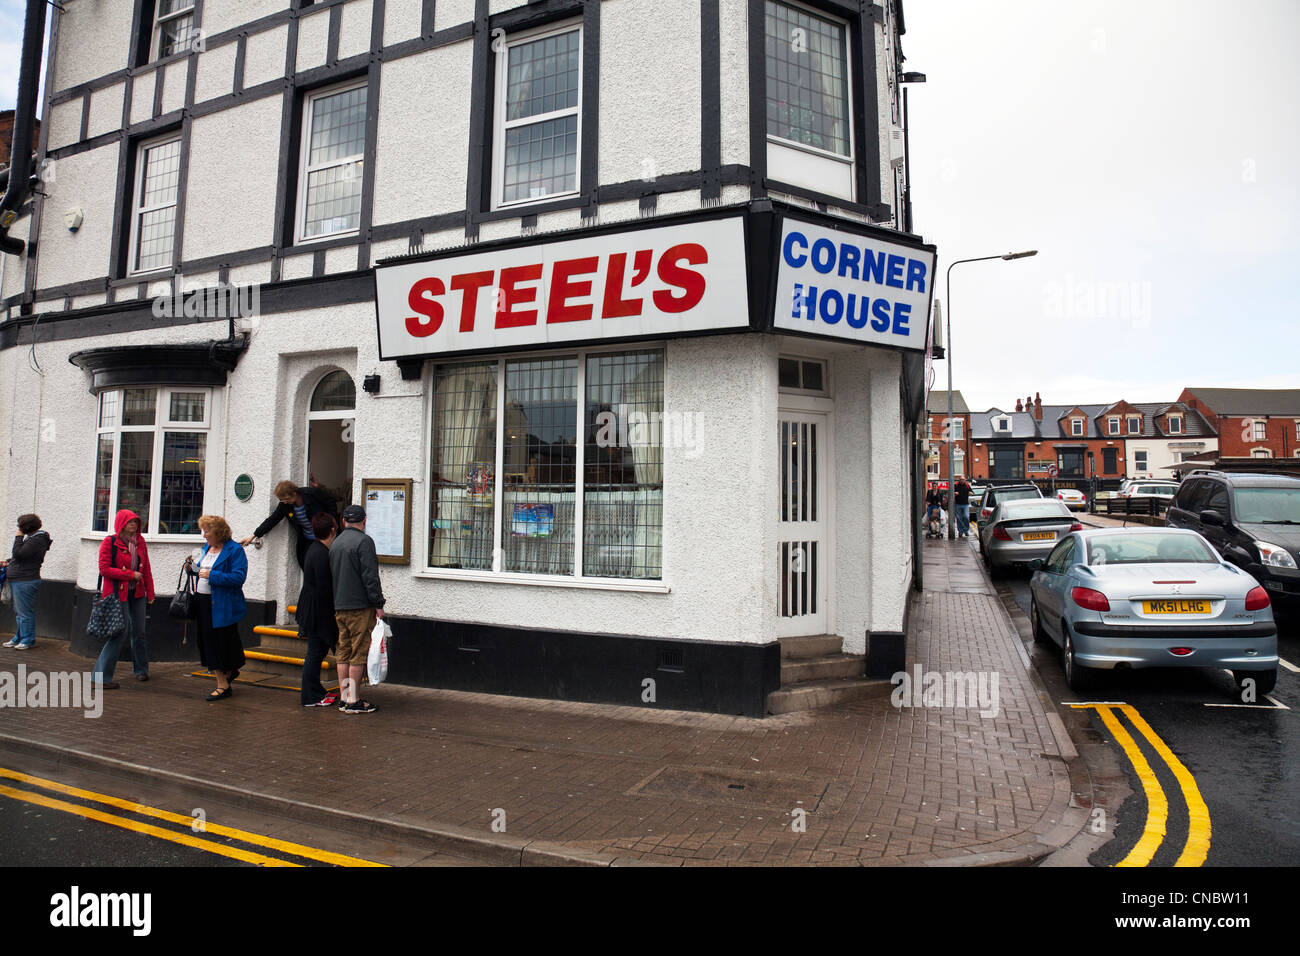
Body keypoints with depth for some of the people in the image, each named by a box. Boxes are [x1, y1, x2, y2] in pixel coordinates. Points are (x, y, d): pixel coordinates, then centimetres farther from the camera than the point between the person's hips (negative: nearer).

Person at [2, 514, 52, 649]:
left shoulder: (37, 540, -18)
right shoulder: (32, 538, 15)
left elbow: (19, 554, -23)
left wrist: (18, 537, -13)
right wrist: (8, 562, 15)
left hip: (25, 581, -11)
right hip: (17, 581, 11)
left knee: (24, 612, -4)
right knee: (18, 611, 17)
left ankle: (28, 640, 4)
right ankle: (19, 637, 26)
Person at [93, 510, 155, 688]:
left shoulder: (139, 541, 9)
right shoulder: (110, 542, -7)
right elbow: (104, 569, -12)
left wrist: (150, 592, 12)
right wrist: (130, 575, -15)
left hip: (137, 593, 6)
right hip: (118, 594, -6)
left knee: (139, 632, 12)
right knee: (120, 631, -9)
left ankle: (141, 670, 27)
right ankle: (101, 677, 0)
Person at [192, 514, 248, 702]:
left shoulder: (235, 550, -13)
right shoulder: (207, 547, 12)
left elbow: (238, 577, -22)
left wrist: (211, 575, -25)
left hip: (223, 606, -8)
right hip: (204, 602, 8)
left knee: (223, 642, 0)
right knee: (209, 643, 12)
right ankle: (223, 682, 27)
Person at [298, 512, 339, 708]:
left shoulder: (314, 549, 11)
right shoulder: (322, 554, -21)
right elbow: (324, 589, -22)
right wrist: (334, 615, -15)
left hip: (312, 609, 10)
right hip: (319, 612, -10)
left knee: (316, 651, 16)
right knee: (315, 652, -1)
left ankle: (316, 691, 26)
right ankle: (311, 697, 8)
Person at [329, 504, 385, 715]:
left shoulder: (335, 543, 14)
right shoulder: (364, 541, -11)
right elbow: (370, 577, -16)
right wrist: (378, 604, -12)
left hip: (339, 607, 8)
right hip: (360, 607, -8)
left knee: (343, 652, 11)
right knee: (359, 653, -3)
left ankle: (344, 698, 16)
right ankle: (354, 701, -1)